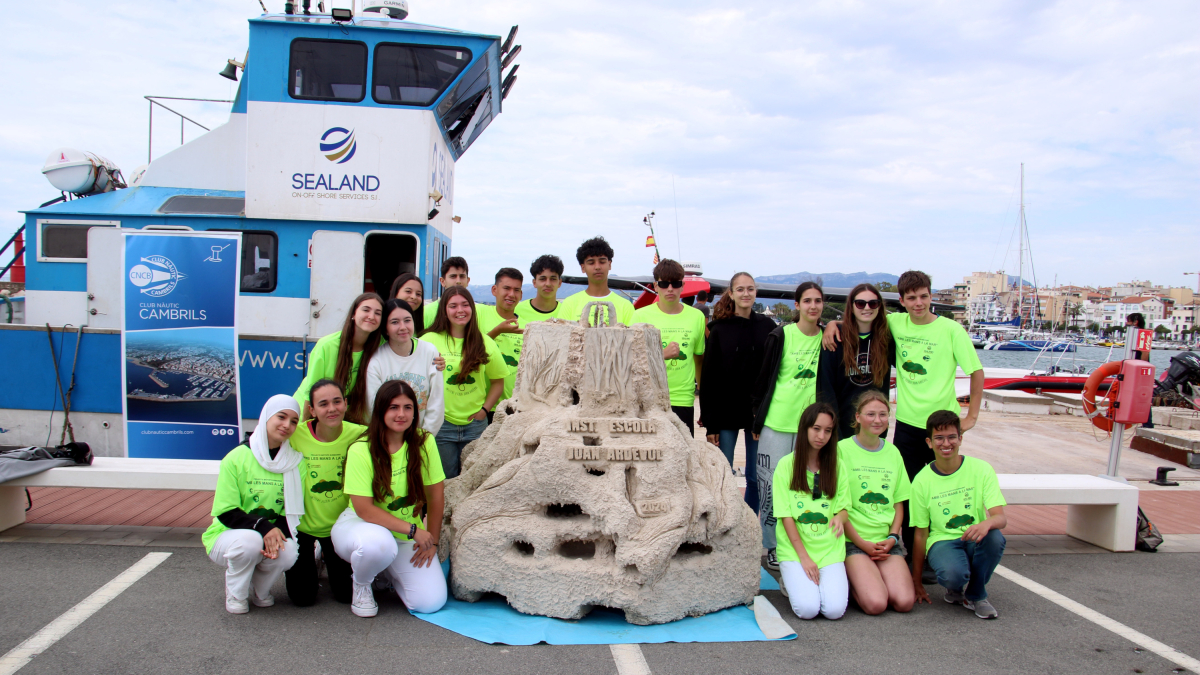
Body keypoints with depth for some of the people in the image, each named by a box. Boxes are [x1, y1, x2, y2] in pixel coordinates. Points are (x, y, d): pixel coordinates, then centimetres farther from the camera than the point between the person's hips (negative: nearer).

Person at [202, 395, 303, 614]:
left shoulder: (296, 462, -2)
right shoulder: (236, 458, -12)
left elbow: (293, 512, -2)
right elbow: (225, 512, -14)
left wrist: (277, 534, -23)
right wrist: (262, 526, -29)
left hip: (273, 535, 3)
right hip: (227, 536, -2)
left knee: (288, 552, -29)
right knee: (249, 540, -35)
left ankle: (260, 590, 5)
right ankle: (235, 595, -4)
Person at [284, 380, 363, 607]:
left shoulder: (358, 435, -17)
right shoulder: (295, 435, -19)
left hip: (339, 525, 1)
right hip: (302, 525, -1)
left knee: (346, 594, 5)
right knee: (302, 598, 0)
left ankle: (328, 560, 37)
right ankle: (311, 558, 33)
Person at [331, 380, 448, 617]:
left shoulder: (424, 442, -7)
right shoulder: (361, 451, -16)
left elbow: (436, 495, -2)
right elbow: (364, 509, -19)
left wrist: (432, 542, -4)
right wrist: (413, 529, -23)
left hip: (407, 539, 4)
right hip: (360, 525, -3)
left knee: (431, 602, -14)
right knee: (378, 543, -40)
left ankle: (390, 572, 20)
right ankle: (361, 584, -3)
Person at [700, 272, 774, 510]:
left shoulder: (768, 327, 2)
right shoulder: (719, 329, -1)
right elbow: (708, 377, -2)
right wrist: (709, 422, -6)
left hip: (758, 411, 1)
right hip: (726, 412, -1)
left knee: (756, 476, 8)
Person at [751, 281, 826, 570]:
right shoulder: (781, 336, -5)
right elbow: (764, 378, -1)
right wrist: (758, 419, 0)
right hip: (778, 421, -3)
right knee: (772, 484, 2)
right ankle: (772, 546, 16)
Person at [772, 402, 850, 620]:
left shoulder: (836, 466, 6)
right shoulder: (786, 465, -3)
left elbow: (843, 506, 6)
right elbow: (785, 516, -5)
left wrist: (839, 518, -20)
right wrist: (804, 556, -10)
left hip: (829, 547, 2)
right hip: (795, 548, -2)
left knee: (835, 610, -18)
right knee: (807, 609, -20)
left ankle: (830, 579, 16)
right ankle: (790, 582, 14)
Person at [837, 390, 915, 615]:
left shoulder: (893, 452, 12)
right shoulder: (842, 449, -4)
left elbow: (898, 503, 15)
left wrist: (892, 537, -2)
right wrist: (862, 543, -10)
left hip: (887, 540, 5)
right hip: (853, 539, -5)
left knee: (904, 602, -16)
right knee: (876, 603, -22)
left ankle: (859, 578, 11)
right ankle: (851, 580, 9)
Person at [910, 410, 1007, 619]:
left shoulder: (981, 469, -4)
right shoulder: (922, 481, -4)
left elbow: (1001, 517, -12)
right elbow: (921, 534, 1)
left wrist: (986, 523, -38)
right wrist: (917, 582, 3)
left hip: (976, 540, 2)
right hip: (942, 541, -2)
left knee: (995, 537, -33)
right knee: (953, 575, -35)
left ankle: (976, 595, -5)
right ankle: (955, 587, 7)